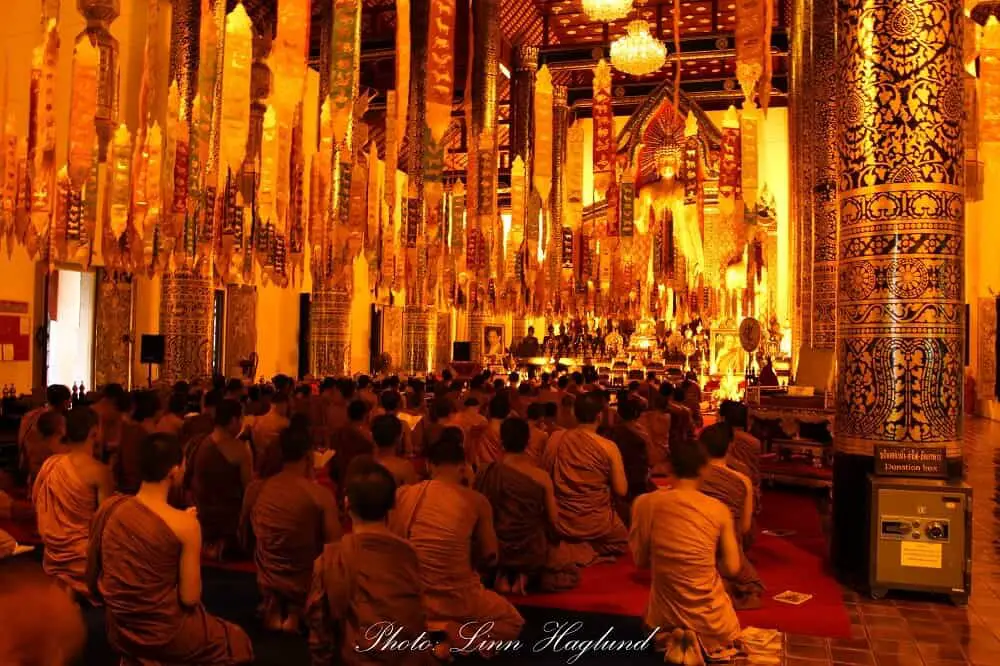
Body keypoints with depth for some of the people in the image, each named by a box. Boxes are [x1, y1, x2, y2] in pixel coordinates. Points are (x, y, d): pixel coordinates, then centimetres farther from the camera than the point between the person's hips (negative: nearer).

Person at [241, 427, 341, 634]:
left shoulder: (255, 489, -9)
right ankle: (296, 611, 13)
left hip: (266, 581, 5)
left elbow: (245, 540, 6)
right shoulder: (321, 495, -22)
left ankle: (273, 605, 16)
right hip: (305, 585, -4)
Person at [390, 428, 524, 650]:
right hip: (457, 600, -5)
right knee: (512, 622, 23)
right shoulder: (476, 501, -10)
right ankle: (453, 637, -3)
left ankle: (426, 629, 10)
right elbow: (490, 558, 2)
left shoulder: (404, 494, -5)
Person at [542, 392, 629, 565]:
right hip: (595, 524, -4)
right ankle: (585, 552, -1)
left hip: (561, 522, 4)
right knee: (622, 541, 27)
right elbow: (621, 491, -11)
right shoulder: (608, 447, -17)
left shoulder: (555, 439, -7)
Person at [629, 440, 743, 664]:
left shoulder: (645, 503, -13)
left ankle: (673, 640, 3)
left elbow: (641, 561, -4)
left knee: (657, 632, 39)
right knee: (729, 636, 37)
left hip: (665, 616, 1)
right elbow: (732, 568, -7)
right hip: (711, 619, -1)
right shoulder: (719, 510, -13)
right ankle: (704, 643, 1)